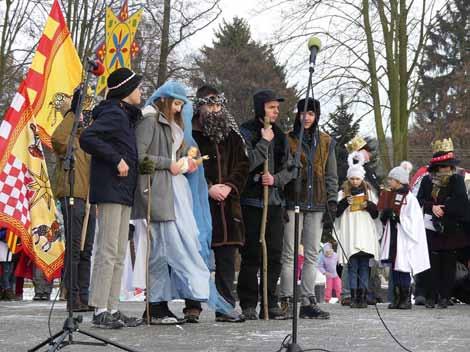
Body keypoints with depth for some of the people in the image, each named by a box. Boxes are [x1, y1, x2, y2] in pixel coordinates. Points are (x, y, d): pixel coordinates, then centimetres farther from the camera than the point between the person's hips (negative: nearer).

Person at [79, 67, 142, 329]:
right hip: (111, 189, -10)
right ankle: (100, 310, -7)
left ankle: (112, 308, 15)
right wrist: (117, 160, -20)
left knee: (119, 254, 10)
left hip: (124, 192, 10)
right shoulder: (113, 114, -9)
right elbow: (87, 138, -22)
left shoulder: (126, 115, 19)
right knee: (108, 251, -9)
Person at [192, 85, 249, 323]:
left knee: (227, 257, 5)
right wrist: (208, 188, -14)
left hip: (227, 204, 5)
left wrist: (229, 186, -4)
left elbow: (243, 165, 12)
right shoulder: (190, 134, -1)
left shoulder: (231, 135, 16)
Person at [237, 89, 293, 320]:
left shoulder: (280, 136, 16)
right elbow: (246, 162, -16)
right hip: (252, 201, -6)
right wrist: (264, 142, -11)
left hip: (275, 201, 6)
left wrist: (275, 179, -6)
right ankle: (249, 305, 3)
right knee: (251, 255, -5)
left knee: (274, 255, 6)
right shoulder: (245, 132, -2)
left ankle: (270, 303, 14)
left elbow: (289, 169, 14)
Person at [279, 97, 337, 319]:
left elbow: (331, 176, 14)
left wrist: (332, 204, 5)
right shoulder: (288, 140, 4)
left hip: (316, 205, 3)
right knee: (289, 254, -2)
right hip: (293, 202, -3)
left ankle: (308, 302, 7)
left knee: (312, 255, 4)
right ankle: (286, 301, 2)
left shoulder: (326, 142, 13)